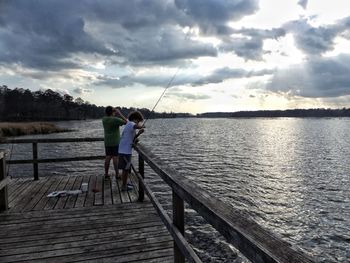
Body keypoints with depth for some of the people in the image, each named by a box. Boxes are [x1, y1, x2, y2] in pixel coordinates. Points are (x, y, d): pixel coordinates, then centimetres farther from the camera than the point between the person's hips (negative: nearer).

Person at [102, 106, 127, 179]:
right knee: (115, 158, -3)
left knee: (108, 157, 10)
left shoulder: (104, 119, 2)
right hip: (116, 142, -6)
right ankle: (117, 175, 2)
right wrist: (119, 113, -9)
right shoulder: (115, 120, -17)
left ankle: (106, 174, 15)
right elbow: (126, 122, -11)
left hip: (107, 142, 6)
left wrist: (115, 113, 11)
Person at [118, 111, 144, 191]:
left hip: (124, 150, 10)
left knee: (126, 168, 19)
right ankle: (124, 186, 10)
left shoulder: (129, 125, 17)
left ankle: (125, 184, 31)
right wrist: (141, 124, -12)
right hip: (125, 151, -10)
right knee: (126, 169, 1)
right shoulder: (130, 124, -12)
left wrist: (138, 134, 6)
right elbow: (139, 126, -35)